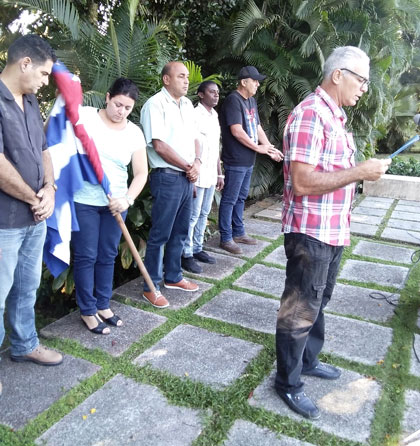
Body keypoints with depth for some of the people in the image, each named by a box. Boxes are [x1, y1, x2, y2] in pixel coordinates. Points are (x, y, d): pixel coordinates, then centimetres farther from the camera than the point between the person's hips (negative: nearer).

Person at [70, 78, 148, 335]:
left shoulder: (134, 132, 2)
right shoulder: (84, 116, -7)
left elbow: (141, 173, 1)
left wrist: (128, 199, -13)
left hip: (115, 204, 4)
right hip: (83, 201, -4)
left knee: (108, 256, 14)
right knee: (86, 257, 4)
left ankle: (103, 305, 31)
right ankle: (88, 311, 20)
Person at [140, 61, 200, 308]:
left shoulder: (187, 104, 14)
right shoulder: (155, 104, -10)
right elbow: (159, 145, -17)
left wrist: (197, 162, -3)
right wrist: (188, 167, -9)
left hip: (187, 177, 8)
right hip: (167, 177, -8)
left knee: (180, 231, 16)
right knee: (160, 234, -1)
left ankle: (173, 277, 31)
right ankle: (151, 287, 11)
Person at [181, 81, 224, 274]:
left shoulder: (215, 116, 14)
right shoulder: (195, 115, -11)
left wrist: (220, 174, 18)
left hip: (211, 176, 8)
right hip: (198, 176, -8)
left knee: (203, 214, 14)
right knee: (193, 216, -2)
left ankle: (197, 249, 25)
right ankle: (186, 255, 7)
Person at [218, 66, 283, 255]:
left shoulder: (251, 101, 14)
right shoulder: (233, 100, -14)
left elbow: (257, 127, 16)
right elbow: (237, 131, -21)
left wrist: (270, 148, 5)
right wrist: (258, 148, -14)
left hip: (248, 161, 9)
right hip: (235, 161, -9)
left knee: (241, 198, 17)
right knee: (230, 199, -1)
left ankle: (238, 233, 28)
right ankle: (226, 238, 8)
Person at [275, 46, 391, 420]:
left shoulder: (335, 116, 13)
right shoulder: (311, 114, -17)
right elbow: (302, 182, -26)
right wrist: (360, 172, -21)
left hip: (333, 232, 10)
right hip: (310, 233, -10)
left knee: (318, 302, 22)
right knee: (300, 309, 3)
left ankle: (308, 360, 41)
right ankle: (288, 383, 21)